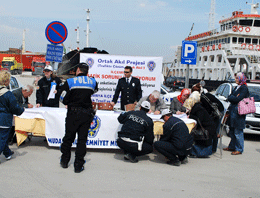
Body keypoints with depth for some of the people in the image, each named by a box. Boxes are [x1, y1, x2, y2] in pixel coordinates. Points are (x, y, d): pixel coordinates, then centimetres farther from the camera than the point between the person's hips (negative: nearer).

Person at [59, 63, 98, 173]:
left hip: (73, 113, -1)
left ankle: (65, 161, 26)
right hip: (87, 113, 1)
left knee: (68, 137, 13)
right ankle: (78, 165, 7)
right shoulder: (93, 82, 3)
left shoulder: (70, 82, -5)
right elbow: (94, 91, 24)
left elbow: (63, 99, -2)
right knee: (82, 139, 6)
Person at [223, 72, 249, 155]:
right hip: (232, 111, 8)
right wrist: (234, 97, -7)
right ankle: (232, 146, 23)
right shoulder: (237, 87, 18)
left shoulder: (244, 88, -9)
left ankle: (239, 149, 3)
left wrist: (231, 97, -5)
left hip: (238, 112, -8)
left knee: (238, 132, -5)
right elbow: (229, 97, 10)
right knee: (232, 131, 13)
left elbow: (238, 99, -20)